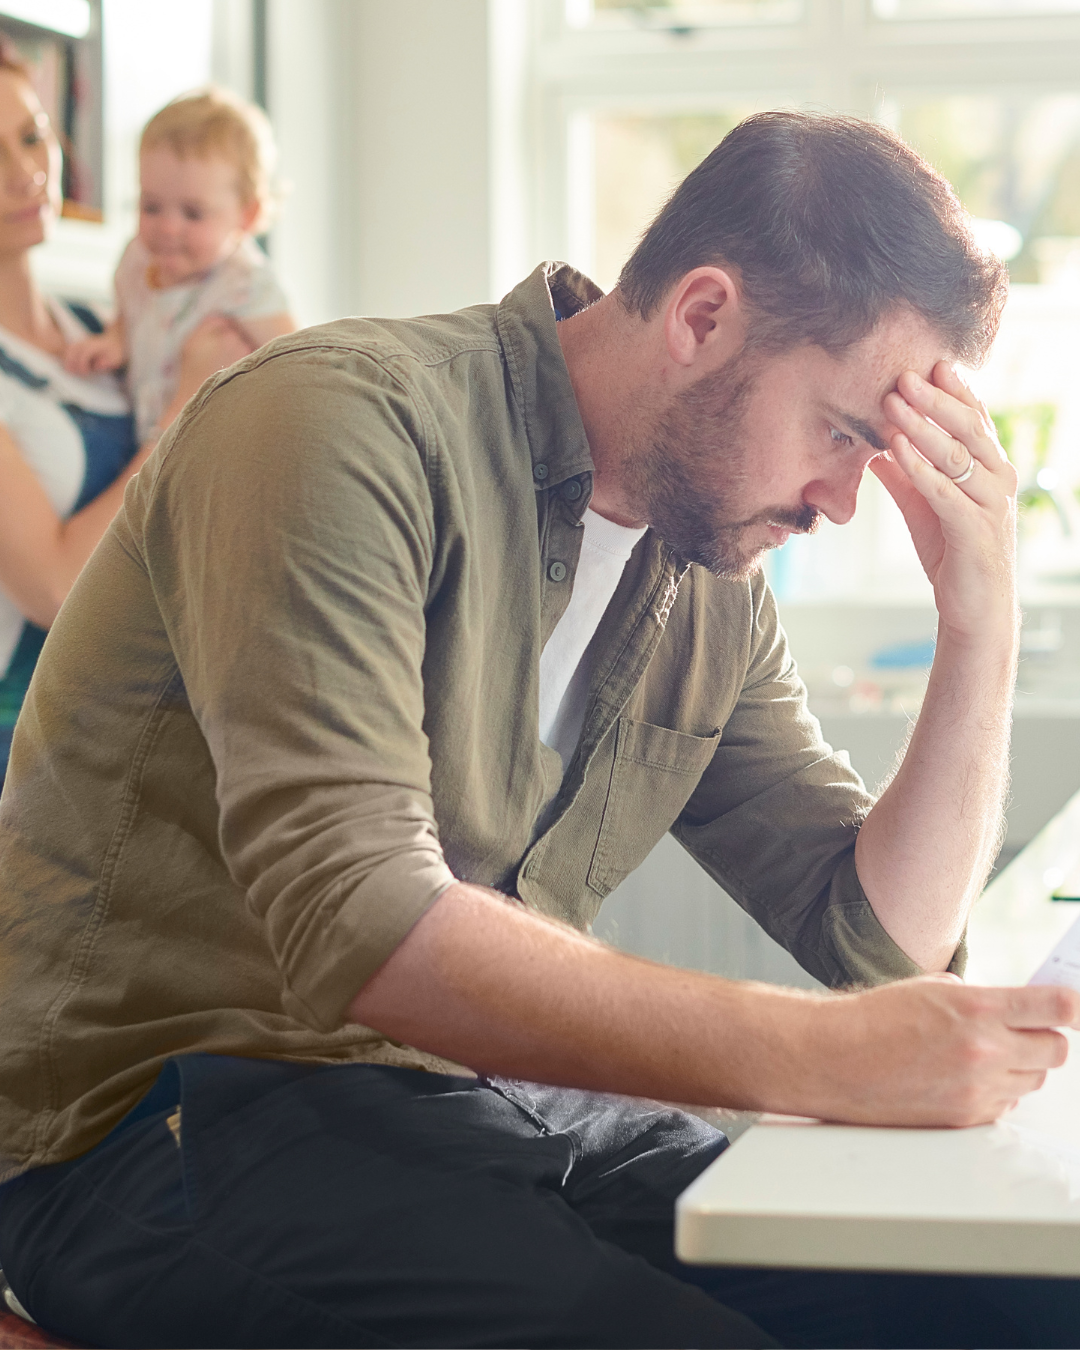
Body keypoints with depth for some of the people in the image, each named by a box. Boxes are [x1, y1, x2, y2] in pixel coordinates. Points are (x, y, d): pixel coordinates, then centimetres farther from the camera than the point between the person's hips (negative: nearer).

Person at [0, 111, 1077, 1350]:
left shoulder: (713, 594, 10)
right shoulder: (347, 423, -15)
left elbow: (882, 935, 11)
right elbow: (357, 930, -26)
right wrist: (818, 1057, -30)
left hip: (502, 1104, 7)